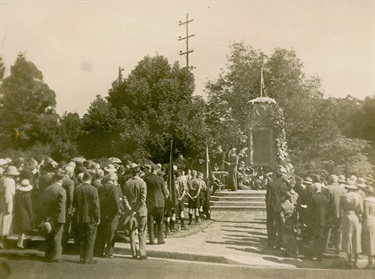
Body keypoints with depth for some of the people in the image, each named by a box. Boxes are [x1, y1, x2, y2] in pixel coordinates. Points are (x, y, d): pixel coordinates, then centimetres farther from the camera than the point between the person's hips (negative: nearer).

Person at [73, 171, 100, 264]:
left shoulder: (77, 188, -1)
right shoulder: (93, 189, -14)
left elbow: (74, 203, 6)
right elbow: (96, 205, -13)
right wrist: (98, 217, -6)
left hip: (80, 218, 5)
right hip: (91, 218, -5)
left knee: (81, 239, 15)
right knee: (90, 239, 5)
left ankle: (82, 257, 22)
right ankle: (88, 258, 7)